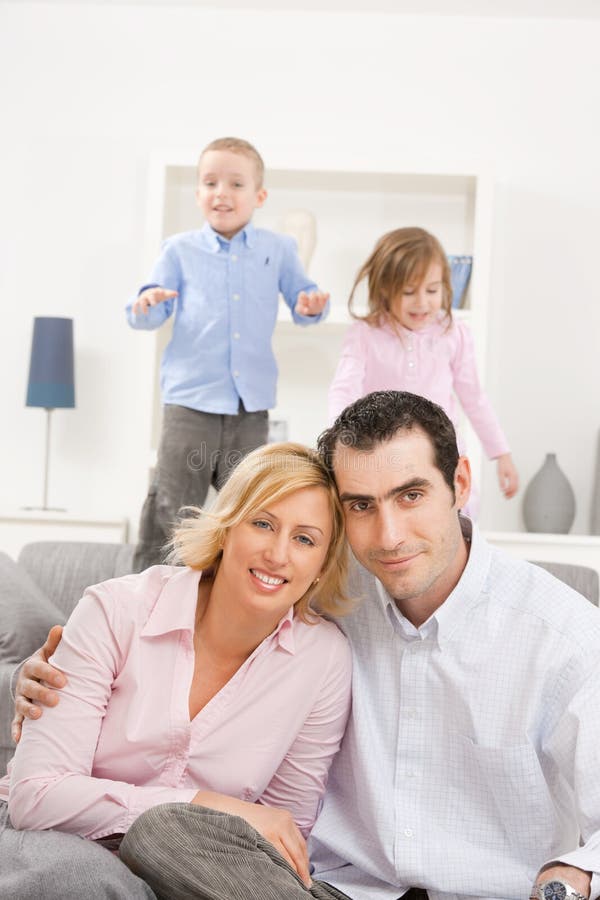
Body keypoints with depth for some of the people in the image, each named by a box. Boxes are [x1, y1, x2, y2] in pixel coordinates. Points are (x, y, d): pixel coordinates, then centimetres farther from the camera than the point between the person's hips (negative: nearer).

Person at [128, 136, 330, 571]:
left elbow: (303, 300, 10)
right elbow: (155, 313, 3)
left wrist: (311, 306, -13)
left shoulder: (279, 249, 7)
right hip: (191, 400, -2)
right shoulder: (180, 250, 4)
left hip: (251, 404, 2)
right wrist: (147, 305, -21)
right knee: (170, 510, 0)